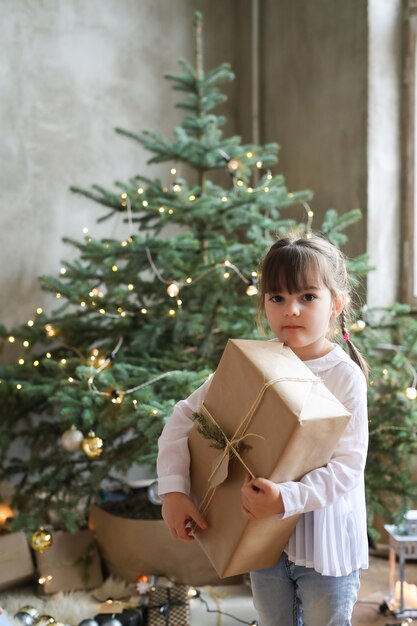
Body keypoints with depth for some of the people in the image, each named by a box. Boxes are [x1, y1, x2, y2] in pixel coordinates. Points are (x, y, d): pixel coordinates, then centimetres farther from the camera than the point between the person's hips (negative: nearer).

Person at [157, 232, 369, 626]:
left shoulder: (345, 376, -16)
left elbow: (348, 465, -20)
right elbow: (184, 416, -2)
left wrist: (286, 500, -33)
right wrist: (173, 491, -13)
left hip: (322, 535, -3)